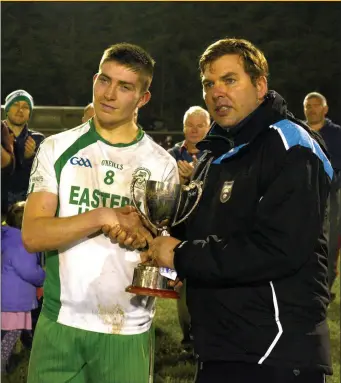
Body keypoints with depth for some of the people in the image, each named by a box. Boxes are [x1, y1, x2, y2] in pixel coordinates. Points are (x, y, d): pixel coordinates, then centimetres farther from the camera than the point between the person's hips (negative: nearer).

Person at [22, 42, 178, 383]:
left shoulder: (162, 164, 2)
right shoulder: (58, 149, 1)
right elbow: (32, 236, -8)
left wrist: (143, 236, -16)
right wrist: (100, 217, -20)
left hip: (128, 331, 0)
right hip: (60, 322, 0)